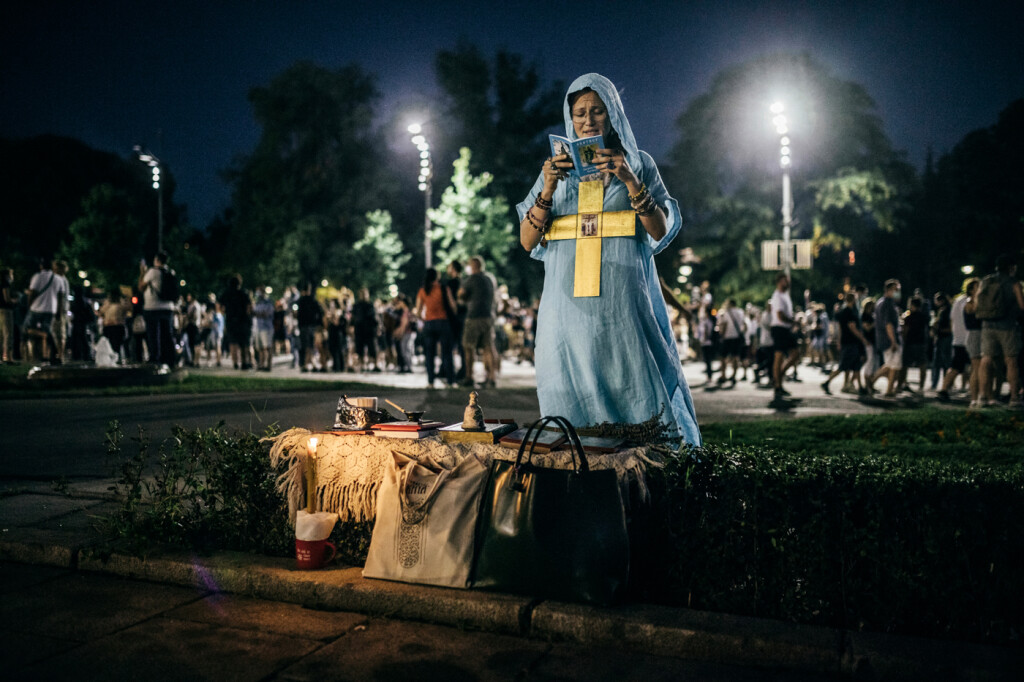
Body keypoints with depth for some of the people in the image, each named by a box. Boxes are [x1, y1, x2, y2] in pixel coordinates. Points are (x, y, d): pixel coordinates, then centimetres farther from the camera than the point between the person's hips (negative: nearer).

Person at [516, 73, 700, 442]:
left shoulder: (639, 163, 11)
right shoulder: (557, 167, 14)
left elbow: (661, 231, -1)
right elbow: (527, 241, 6)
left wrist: (630, 181, -13)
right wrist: (548, 188, -9)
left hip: (624, 306, -1)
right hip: (571, 307, 1)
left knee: (643, 411, -6)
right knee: (573, 407, -1)